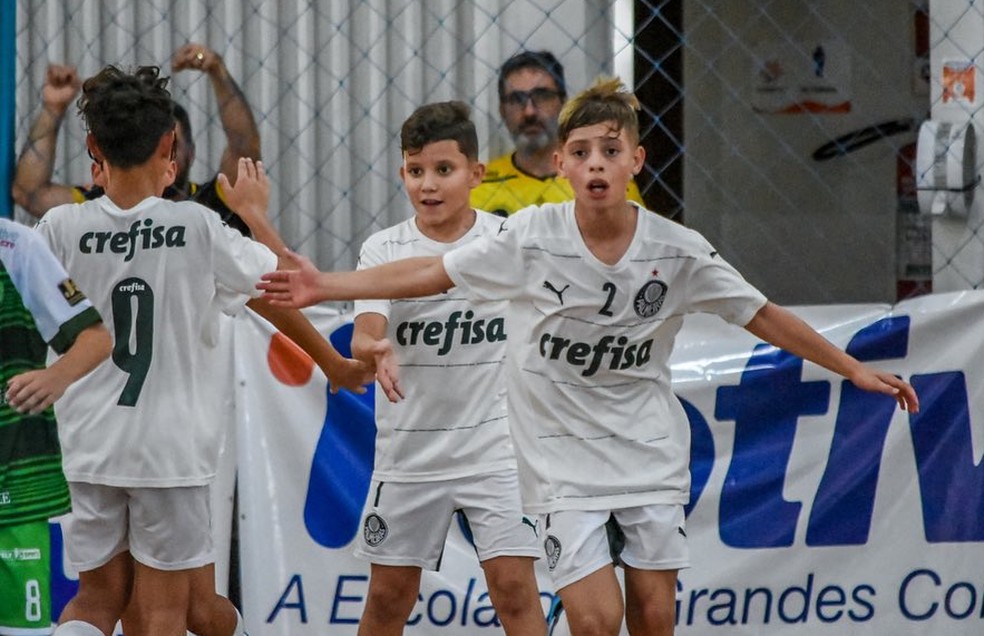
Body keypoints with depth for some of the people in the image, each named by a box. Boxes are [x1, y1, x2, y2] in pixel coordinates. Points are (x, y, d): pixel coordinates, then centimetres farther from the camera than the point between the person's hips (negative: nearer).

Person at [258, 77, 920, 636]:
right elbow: (431, 273, -6)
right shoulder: (530, 235, -12)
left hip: (651, 453, 2)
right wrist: (325, 285, -11)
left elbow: (763, 315, 1)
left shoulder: (678, 249, -9)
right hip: (564, 461, -2)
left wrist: (853, 368, 2)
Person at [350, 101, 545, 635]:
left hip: (495, 446, -1)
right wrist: (375, 352, -40)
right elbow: (364, 338, -18)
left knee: (514, 589, -9)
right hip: (408, 448, 1)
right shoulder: (383, 250, -4)